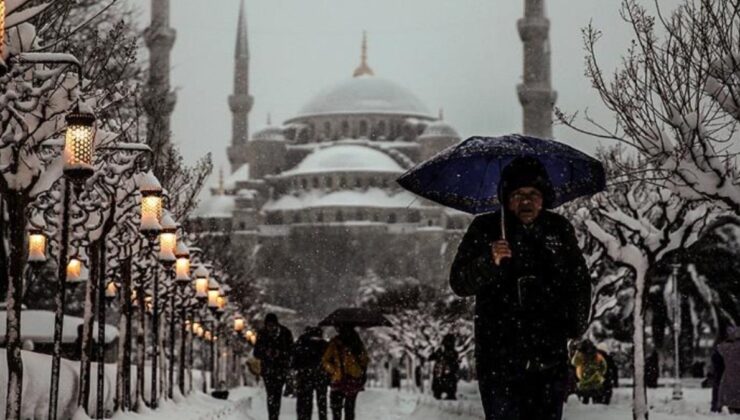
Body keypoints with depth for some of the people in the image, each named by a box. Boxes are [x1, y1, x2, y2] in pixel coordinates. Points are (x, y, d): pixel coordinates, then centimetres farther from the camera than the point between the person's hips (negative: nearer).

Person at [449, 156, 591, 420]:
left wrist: (577, 323, 9)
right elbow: (459, 284, -8)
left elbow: (580, 282, 18)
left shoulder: (560, 230, 6)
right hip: (499, 357, -3)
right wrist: (489, 261, -25)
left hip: (549, 358, 3)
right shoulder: (485, 230, -2)